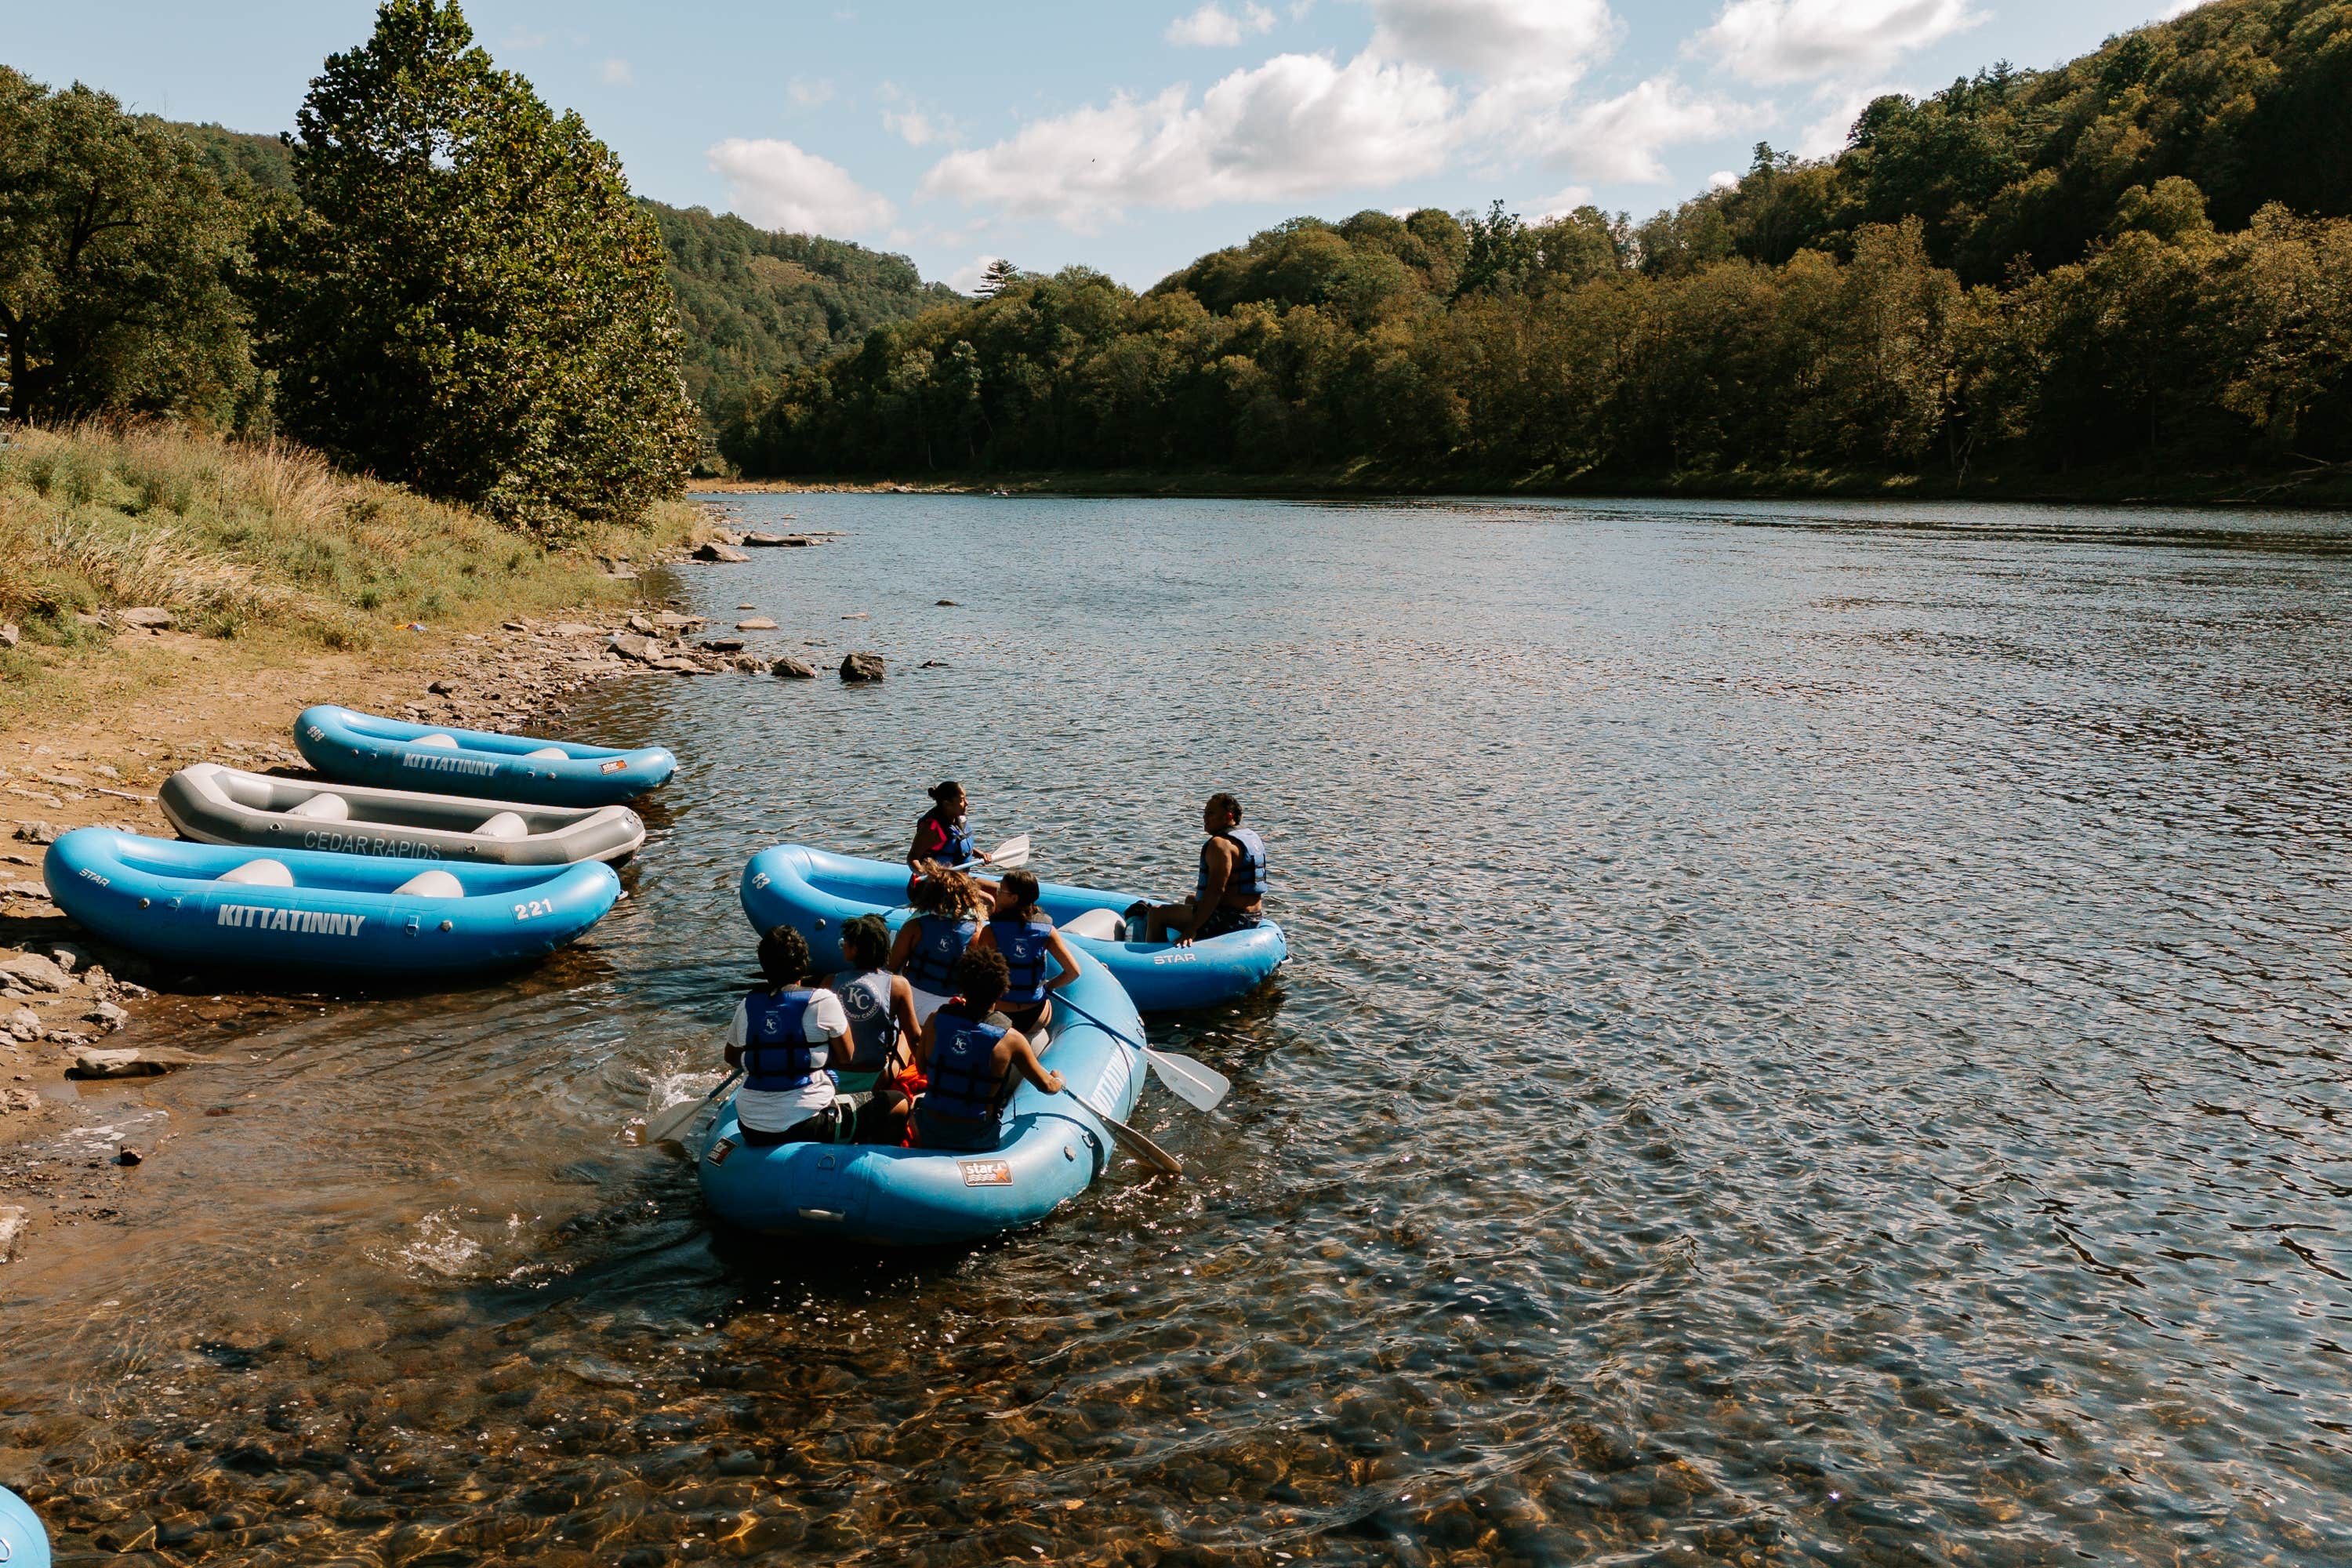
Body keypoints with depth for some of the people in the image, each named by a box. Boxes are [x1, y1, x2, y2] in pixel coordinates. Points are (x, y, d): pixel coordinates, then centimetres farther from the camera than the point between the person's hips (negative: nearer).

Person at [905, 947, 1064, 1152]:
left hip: (930, 1135, 2)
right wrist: (1059, 1081, 20)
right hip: (977, 1141, -2)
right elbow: (1046, 1086, -5)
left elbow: (921, 1068, 6)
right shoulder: (1010, 1039, -18)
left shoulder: (936, 1020, -12)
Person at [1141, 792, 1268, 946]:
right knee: (1191, 899, 37)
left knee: (1156, 913, -5)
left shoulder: (1220, 843, -19)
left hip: (1228, 921, -11)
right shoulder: (1252, 836, 11)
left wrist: (1191, 930, -29)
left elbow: (1216, 891, -28)